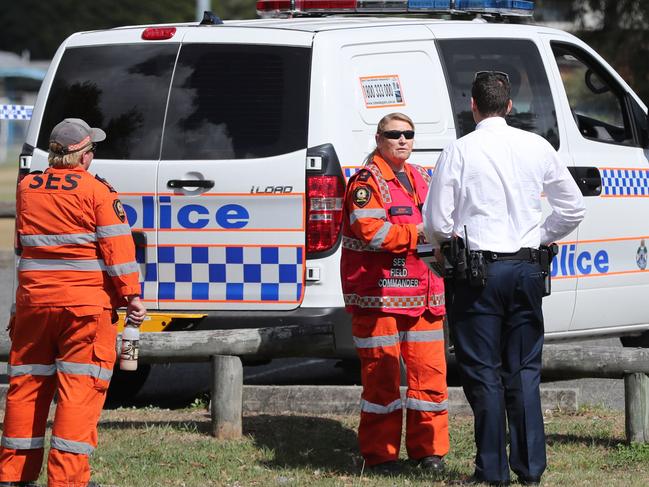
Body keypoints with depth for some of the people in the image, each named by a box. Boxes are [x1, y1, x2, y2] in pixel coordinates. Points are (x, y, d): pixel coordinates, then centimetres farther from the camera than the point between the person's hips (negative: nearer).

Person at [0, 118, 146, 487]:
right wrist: (131, 294, -7)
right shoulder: (96, 191, -7)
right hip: (86, 303, -5)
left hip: (33, 300, 5)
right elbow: (117, 245, -10)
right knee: (81, 387, -4)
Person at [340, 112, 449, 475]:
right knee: (382, 375, -3)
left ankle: (430, 449, 14)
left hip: (423, 295, 7)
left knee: (430, 370, 4)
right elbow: (370, 231, -17)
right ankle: (380, 454, 4)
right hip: (379, 294, -7)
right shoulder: (368, 181, -5)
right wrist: (419, 234, -14)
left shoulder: (421, 180, 19)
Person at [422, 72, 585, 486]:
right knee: (524, 372, 10)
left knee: (485, 374, 2)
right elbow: (573, 209, 9)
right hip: (527, 269, 4)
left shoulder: (460, 152, -8)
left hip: (479, 273, -4)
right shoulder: (537, 148, 4)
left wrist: (448, 241, 13)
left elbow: (436, 223, -8)